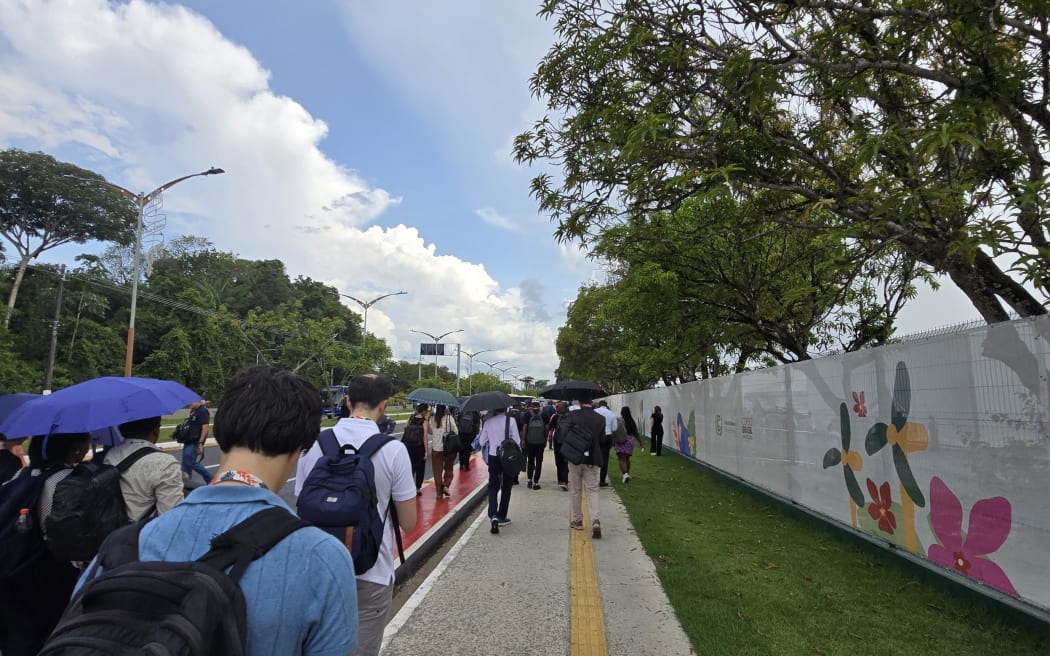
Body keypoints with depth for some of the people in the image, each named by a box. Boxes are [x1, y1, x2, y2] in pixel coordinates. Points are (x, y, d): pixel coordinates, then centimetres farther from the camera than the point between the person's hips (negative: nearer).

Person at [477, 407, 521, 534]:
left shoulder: (488, 422, -2)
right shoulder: (511, 420, -9)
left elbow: (481, 442, 2)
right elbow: (517, 441, -10)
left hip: (493, 457, 1)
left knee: (493, 487, 8)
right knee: (506, 488, 14)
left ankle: (493, 515, -12)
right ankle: (502, 517, 21)